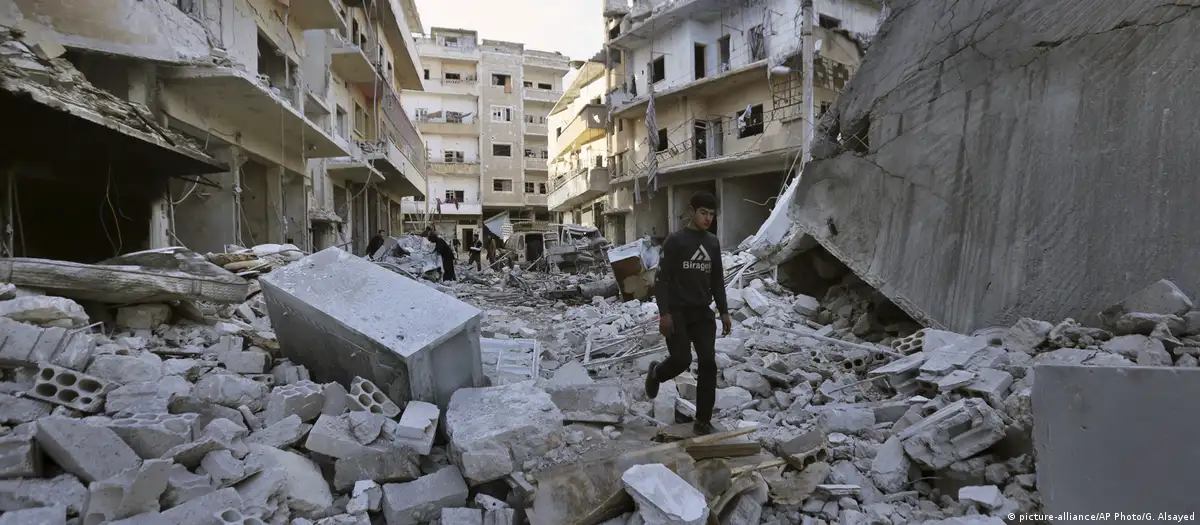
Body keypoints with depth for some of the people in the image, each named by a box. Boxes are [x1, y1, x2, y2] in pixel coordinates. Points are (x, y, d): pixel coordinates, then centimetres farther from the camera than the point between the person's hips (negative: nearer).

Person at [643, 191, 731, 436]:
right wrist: (664, 313, -17)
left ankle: (703, 421, 4)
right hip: (677, 311, -5)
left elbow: (717, 281, 17)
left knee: (708, 364, -3)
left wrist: (724, 312, 11)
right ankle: (656, 372, 24)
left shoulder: (713, 243, 12)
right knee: (681, 360, -13)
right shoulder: (675, 240, -6)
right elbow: (662, 279, -9)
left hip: (703, 312, 5)